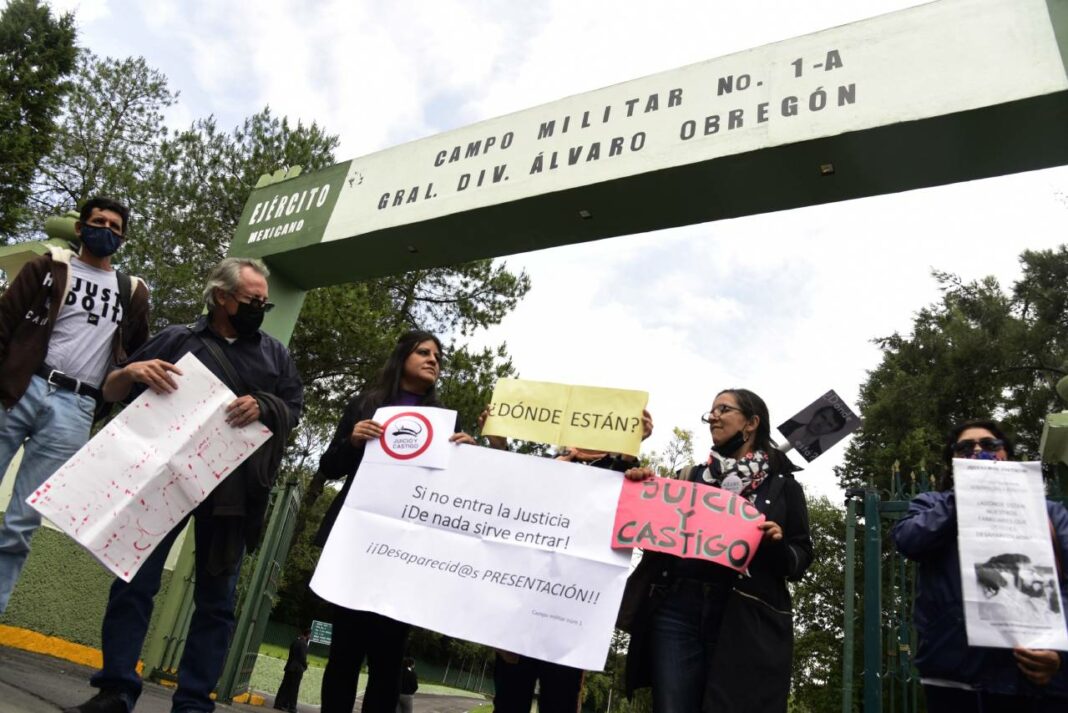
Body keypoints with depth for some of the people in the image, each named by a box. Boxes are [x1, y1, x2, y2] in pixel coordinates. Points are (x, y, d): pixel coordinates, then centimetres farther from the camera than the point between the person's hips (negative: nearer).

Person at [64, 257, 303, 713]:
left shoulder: (274, 353, 14)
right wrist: (131, 371, -13)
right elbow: (111, 393, 10)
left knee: (216, 598, 3)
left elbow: (295, 408, 9)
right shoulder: (178, 339, 9)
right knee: (135, 580, -2)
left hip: (232, 491, 1)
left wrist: (262, 406, -13)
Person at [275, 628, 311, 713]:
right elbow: (303, 657, -18)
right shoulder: (303, 643, -15)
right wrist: (305, 666, -1)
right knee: (293, 689, -1)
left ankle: (279, 704, 12)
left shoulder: (295, 641, 11)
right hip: (298, 669, -7)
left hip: (290, 667, 7)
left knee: (285, 687, 10)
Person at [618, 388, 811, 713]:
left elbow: (801, 559, 7)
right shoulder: (690, 476, 16)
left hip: (746, 619, -2)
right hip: (676, 609, 2)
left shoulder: (783, 486, 9)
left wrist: (778, 546, -14)